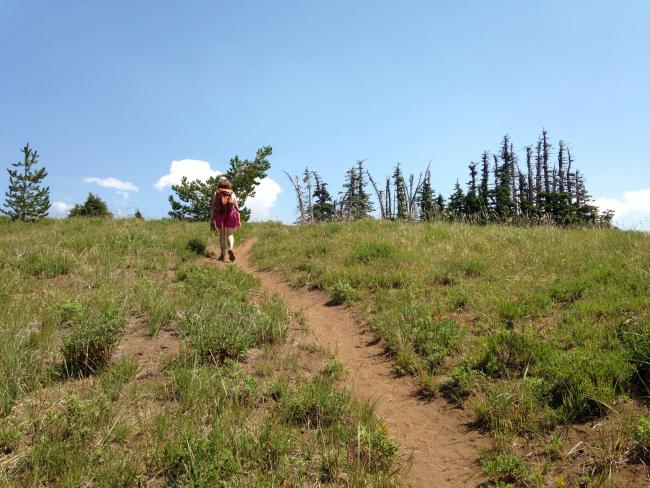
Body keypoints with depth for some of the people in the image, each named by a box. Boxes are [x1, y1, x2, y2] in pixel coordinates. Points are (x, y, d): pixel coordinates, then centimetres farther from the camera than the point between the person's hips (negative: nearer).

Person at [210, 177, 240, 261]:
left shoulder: (216, 194, 7)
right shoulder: (232, 194, 7)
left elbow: (212, 206, -2)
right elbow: (237, 207, 4)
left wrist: (211, 217, -4)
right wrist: (239, 220, 6)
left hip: (219, 215, 0)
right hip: (230, 215, 0)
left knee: (222, 235, 14)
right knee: (230, 234, 6)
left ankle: (223, 253, 9)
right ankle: (231, 248, -23)